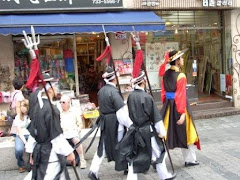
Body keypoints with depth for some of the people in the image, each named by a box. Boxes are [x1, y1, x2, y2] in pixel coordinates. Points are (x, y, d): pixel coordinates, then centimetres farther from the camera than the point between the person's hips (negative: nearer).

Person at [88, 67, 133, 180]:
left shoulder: (101, 91, 4)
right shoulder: (114, 91, -20)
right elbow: (121, 111, -20)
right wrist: (130, 125, -13)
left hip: (104, 122, 7)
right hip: (115, 123, -7)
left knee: (103, 146, 10)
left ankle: (93, 171, 4)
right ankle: (127, 166, 30)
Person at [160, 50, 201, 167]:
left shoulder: (165, 75, 5)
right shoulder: (181, 76, -16)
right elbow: (181, 96, -20)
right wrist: (182, 112, -19)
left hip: (167, 106, 6)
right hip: (179, 106, -6)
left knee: (165, 133, 10)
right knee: (185, 133, 11)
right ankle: (190, 160, 25)